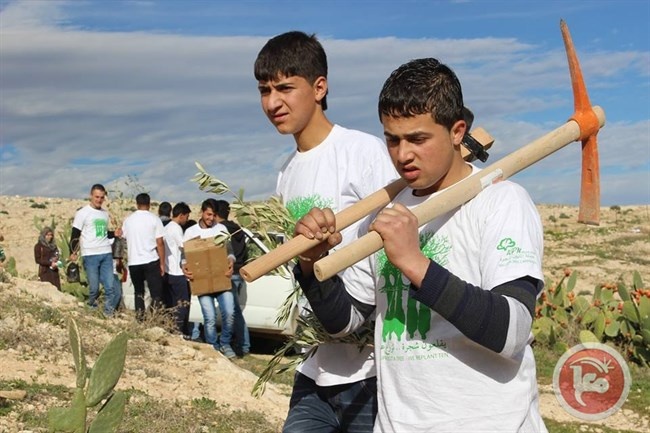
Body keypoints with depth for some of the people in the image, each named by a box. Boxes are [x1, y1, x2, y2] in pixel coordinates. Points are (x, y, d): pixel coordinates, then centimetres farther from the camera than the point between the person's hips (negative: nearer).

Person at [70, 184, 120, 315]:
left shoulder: (105, 213, 14)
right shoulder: (82, 213, -3)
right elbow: (75, 235, -5)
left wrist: (114, 233, 5)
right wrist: (73, 252, -16)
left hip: (106, 254, 5)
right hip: (90, 255, -5)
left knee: (110, 287, -1)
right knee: (94, 288, -3)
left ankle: (108, 314, 7)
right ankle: (91, 309, 20)